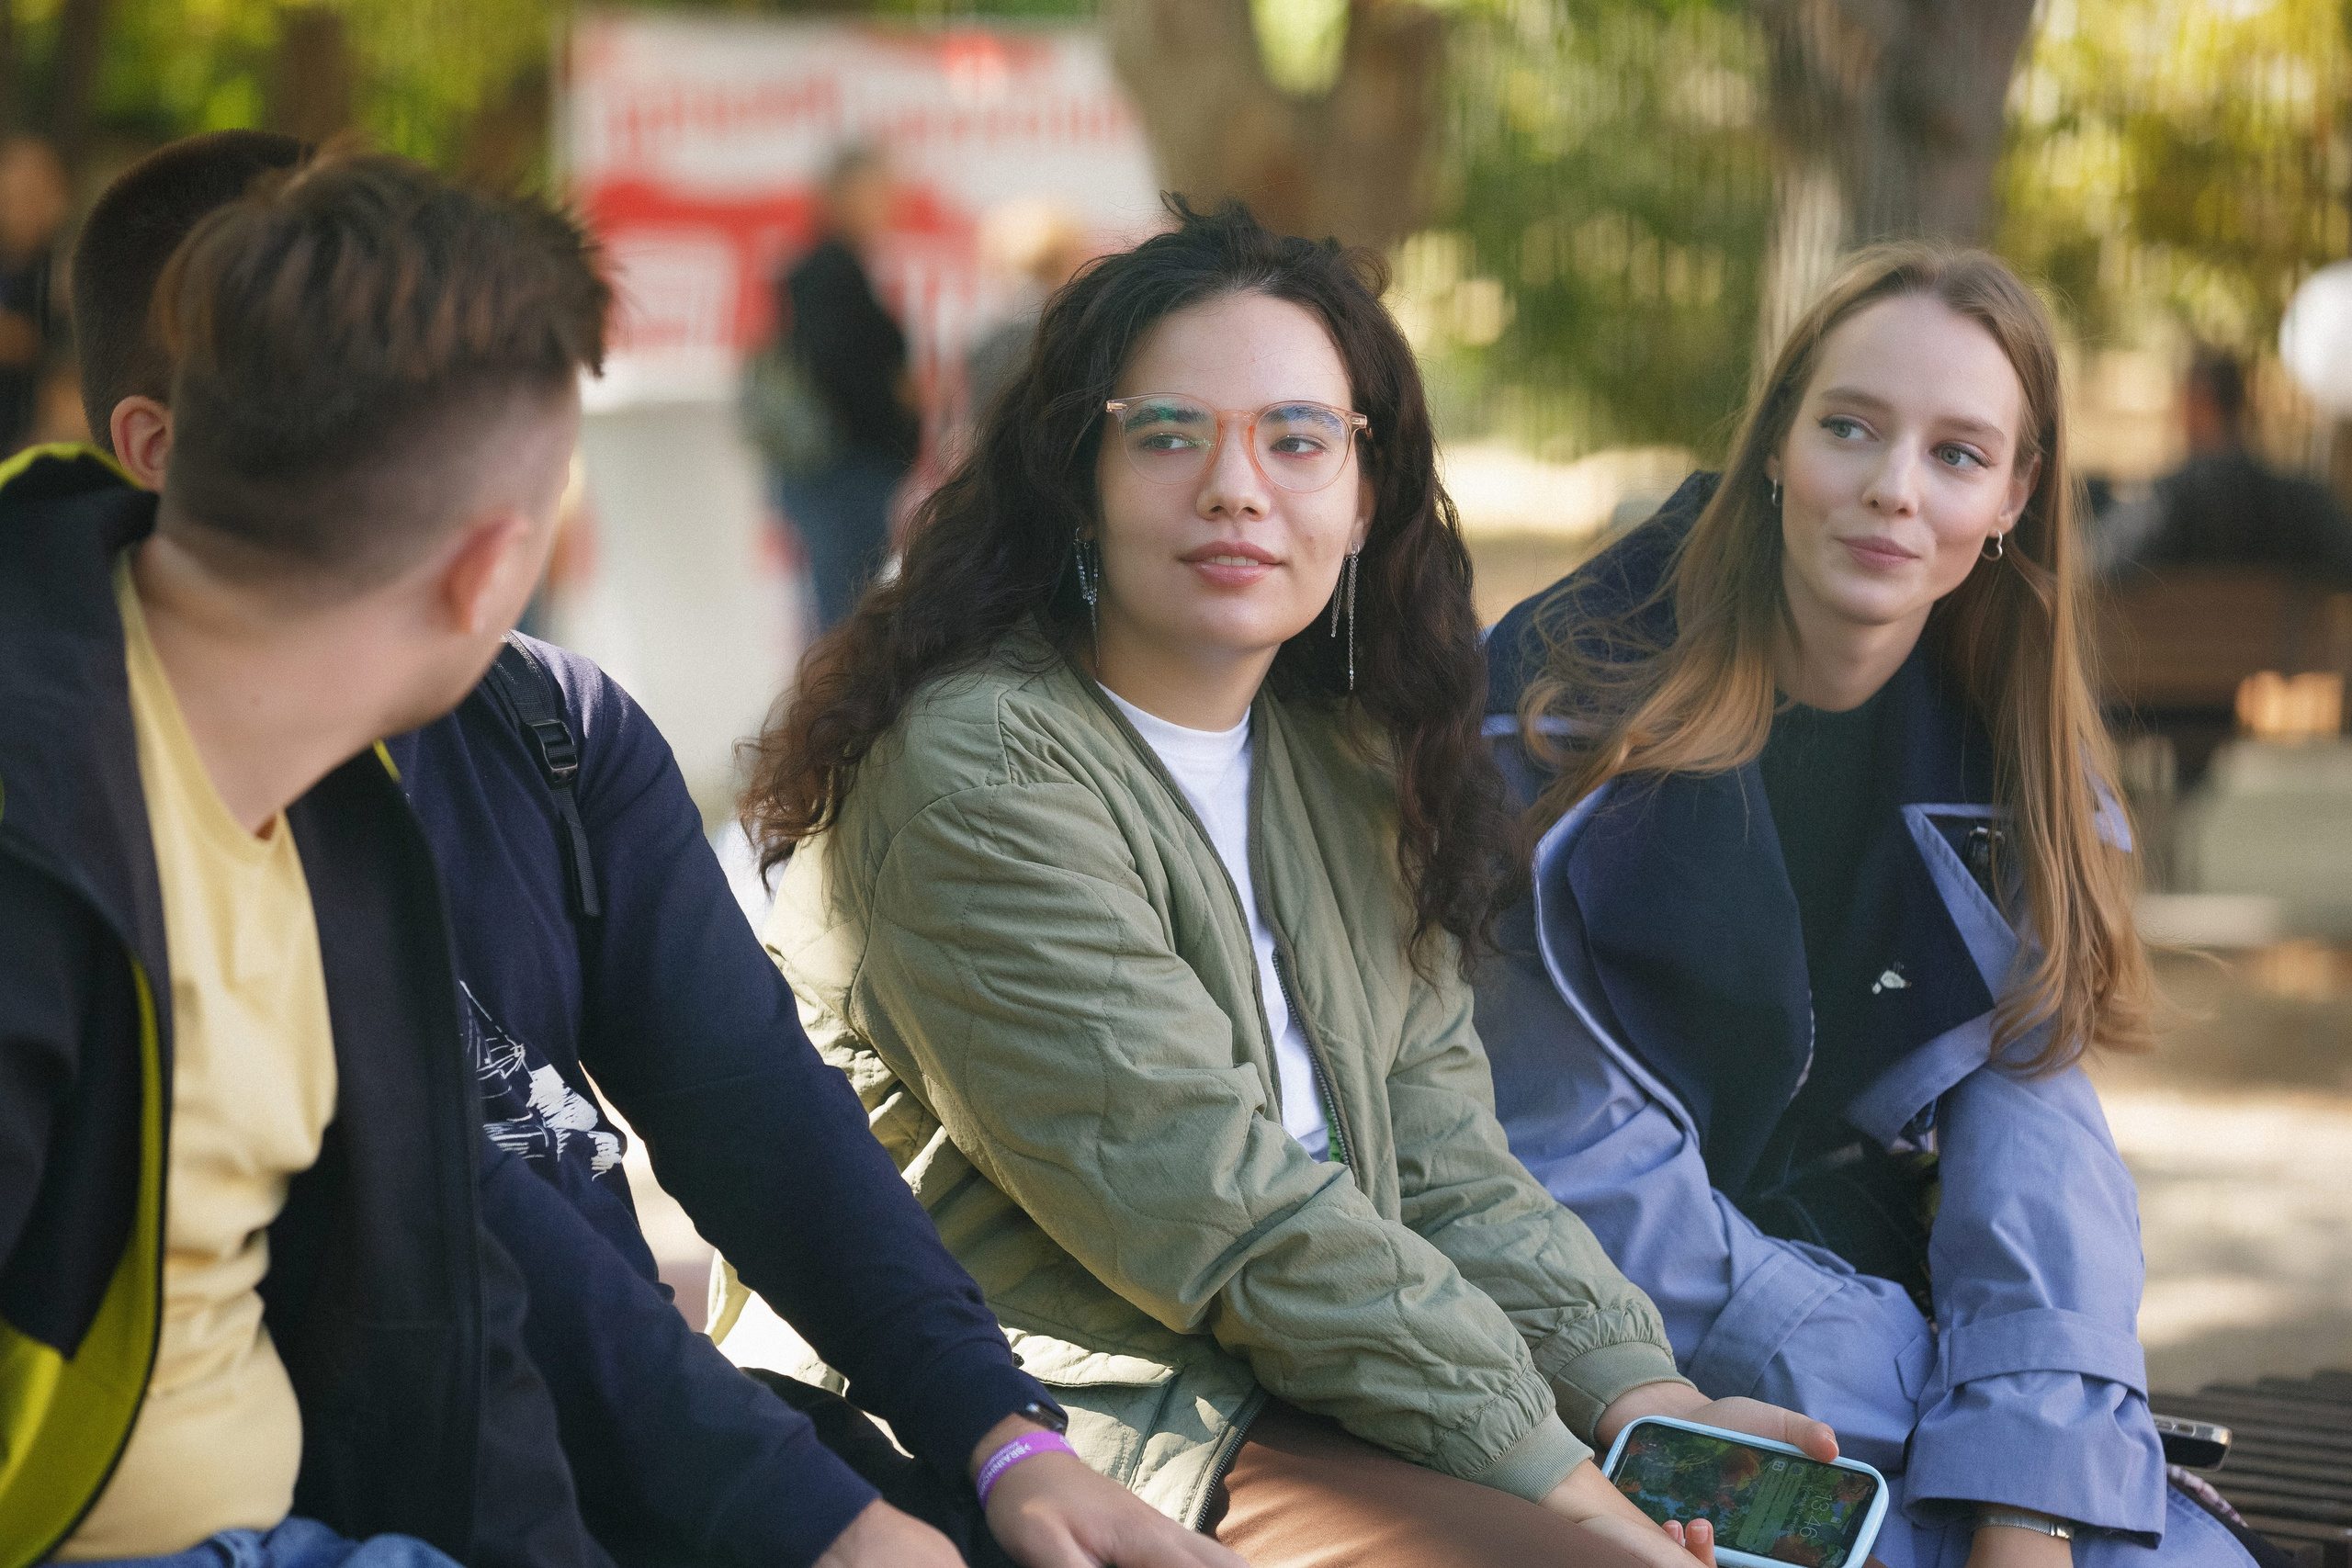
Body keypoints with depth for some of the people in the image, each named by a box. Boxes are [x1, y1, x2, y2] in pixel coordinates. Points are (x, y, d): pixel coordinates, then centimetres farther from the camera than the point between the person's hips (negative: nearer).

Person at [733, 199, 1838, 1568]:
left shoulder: (1347, 769, 13)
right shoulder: (981, 770, -14)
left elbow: (1440, 1156, 9)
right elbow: (1214, 1207, -19)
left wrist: (1628, 1384, -8)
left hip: (1323, 1398, 8)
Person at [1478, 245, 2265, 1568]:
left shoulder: (2008, 763, 3)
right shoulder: (1572, 703, -12)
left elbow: (2033, 1132, -6)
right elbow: (1576, 1163, -13)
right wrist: (1948, 1399, -16)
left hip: (1870, 1289, 4)